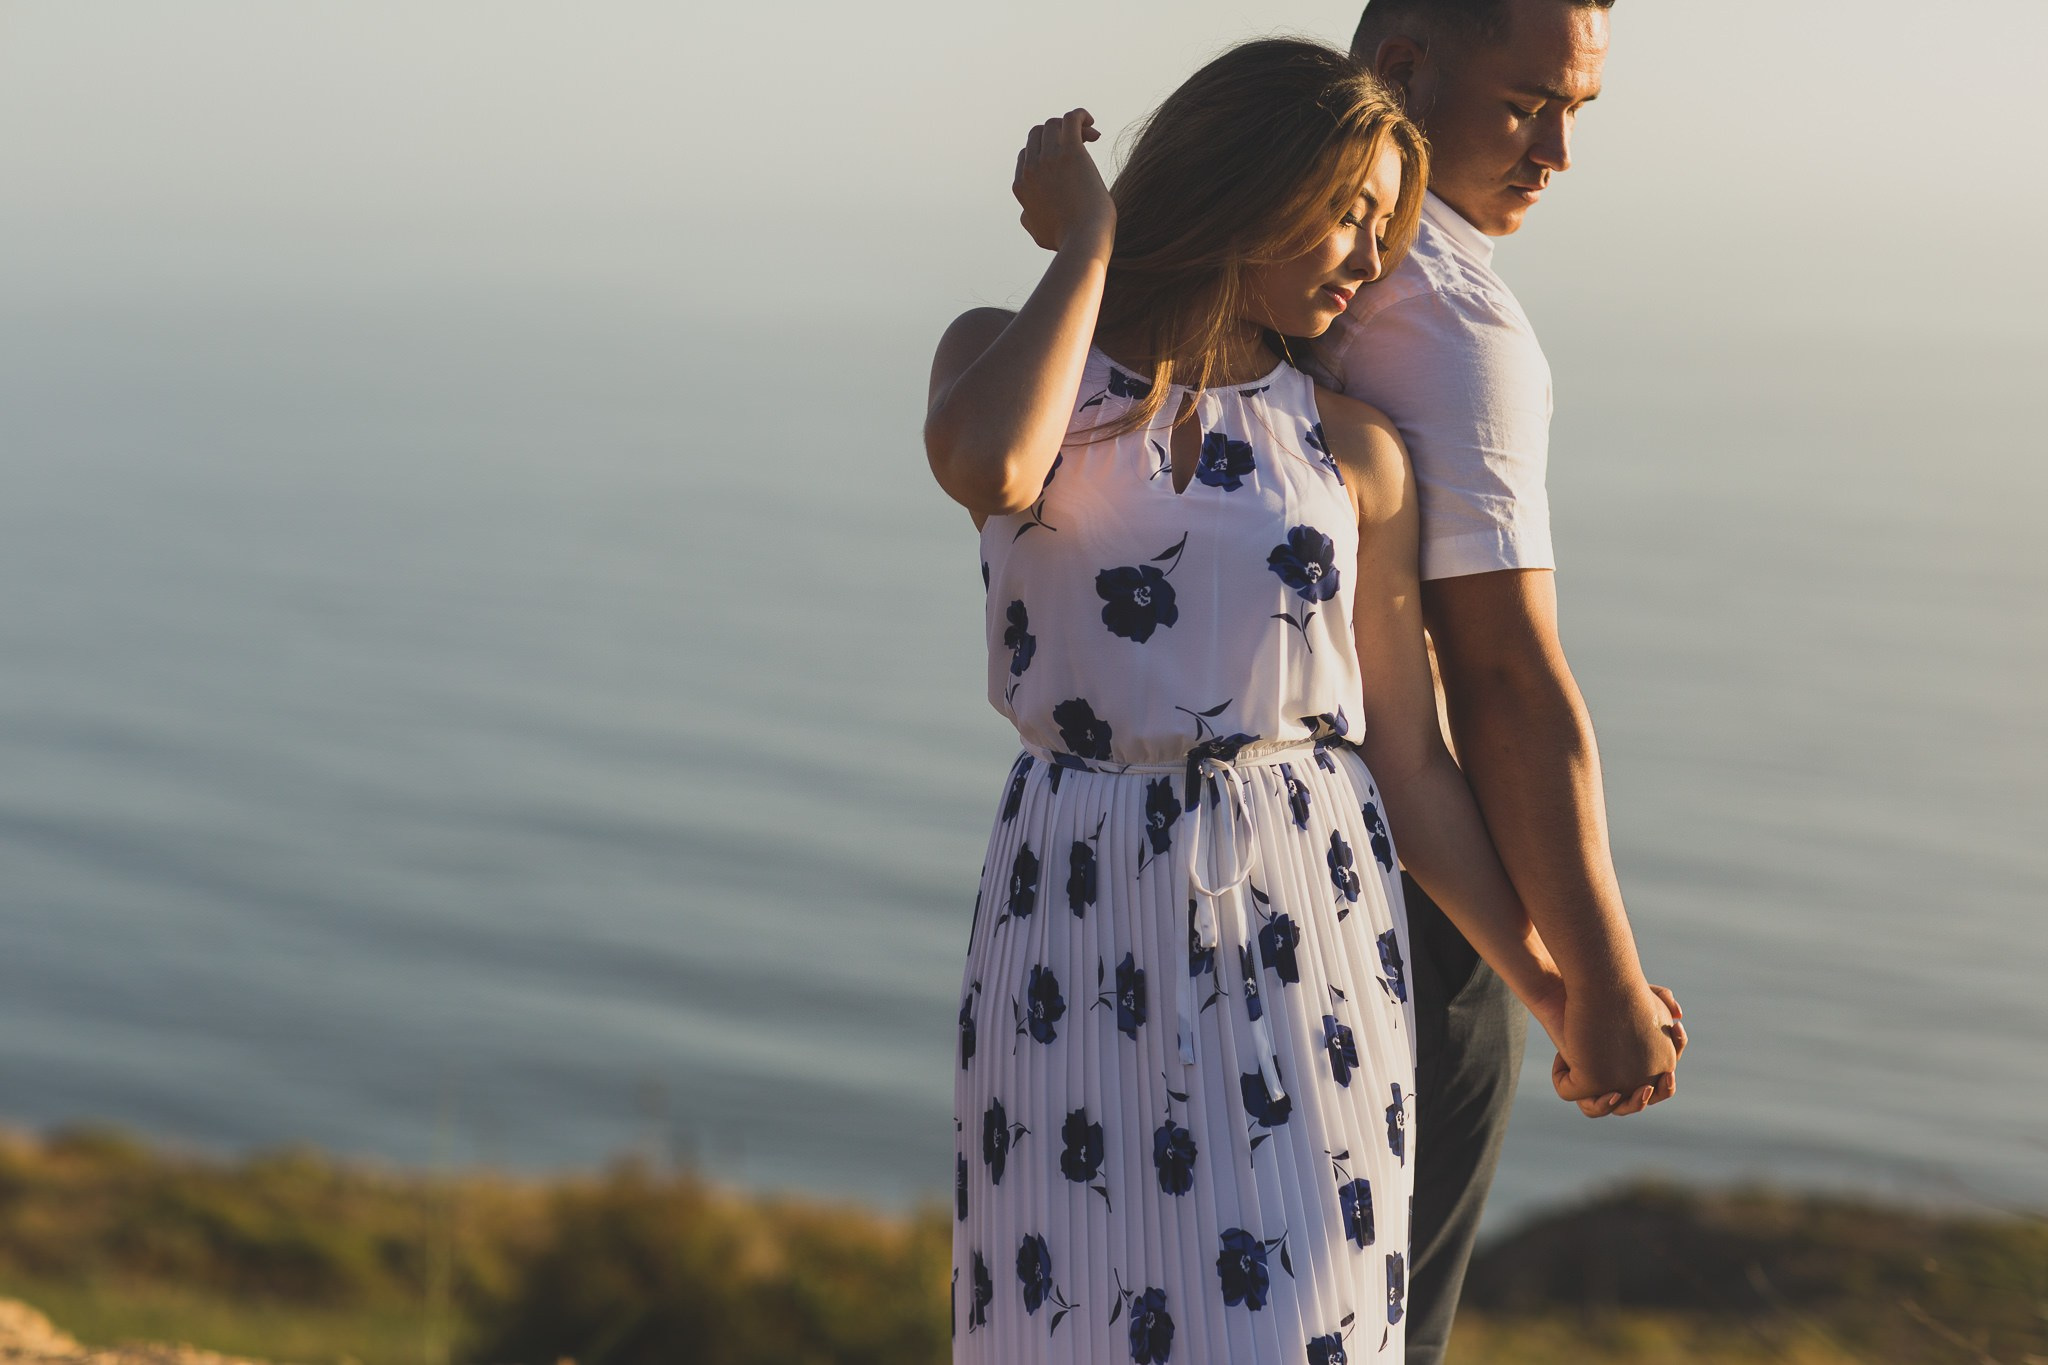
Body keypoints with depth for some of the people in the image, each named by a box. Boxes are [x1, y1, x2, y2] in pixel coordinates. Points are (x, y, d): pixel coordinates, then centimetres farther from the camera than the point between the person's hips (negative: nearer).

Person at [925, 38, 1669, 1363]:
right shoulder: (1005, 358, 2)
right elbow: (987, 471, -24)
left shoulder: (1353, 450, 4)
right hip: (1081, 916, 0)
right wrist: (1088, 240, -11)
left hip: (1299, 921, 1)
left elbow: (1410, 764, 8)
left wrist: (1551, 989, 10)